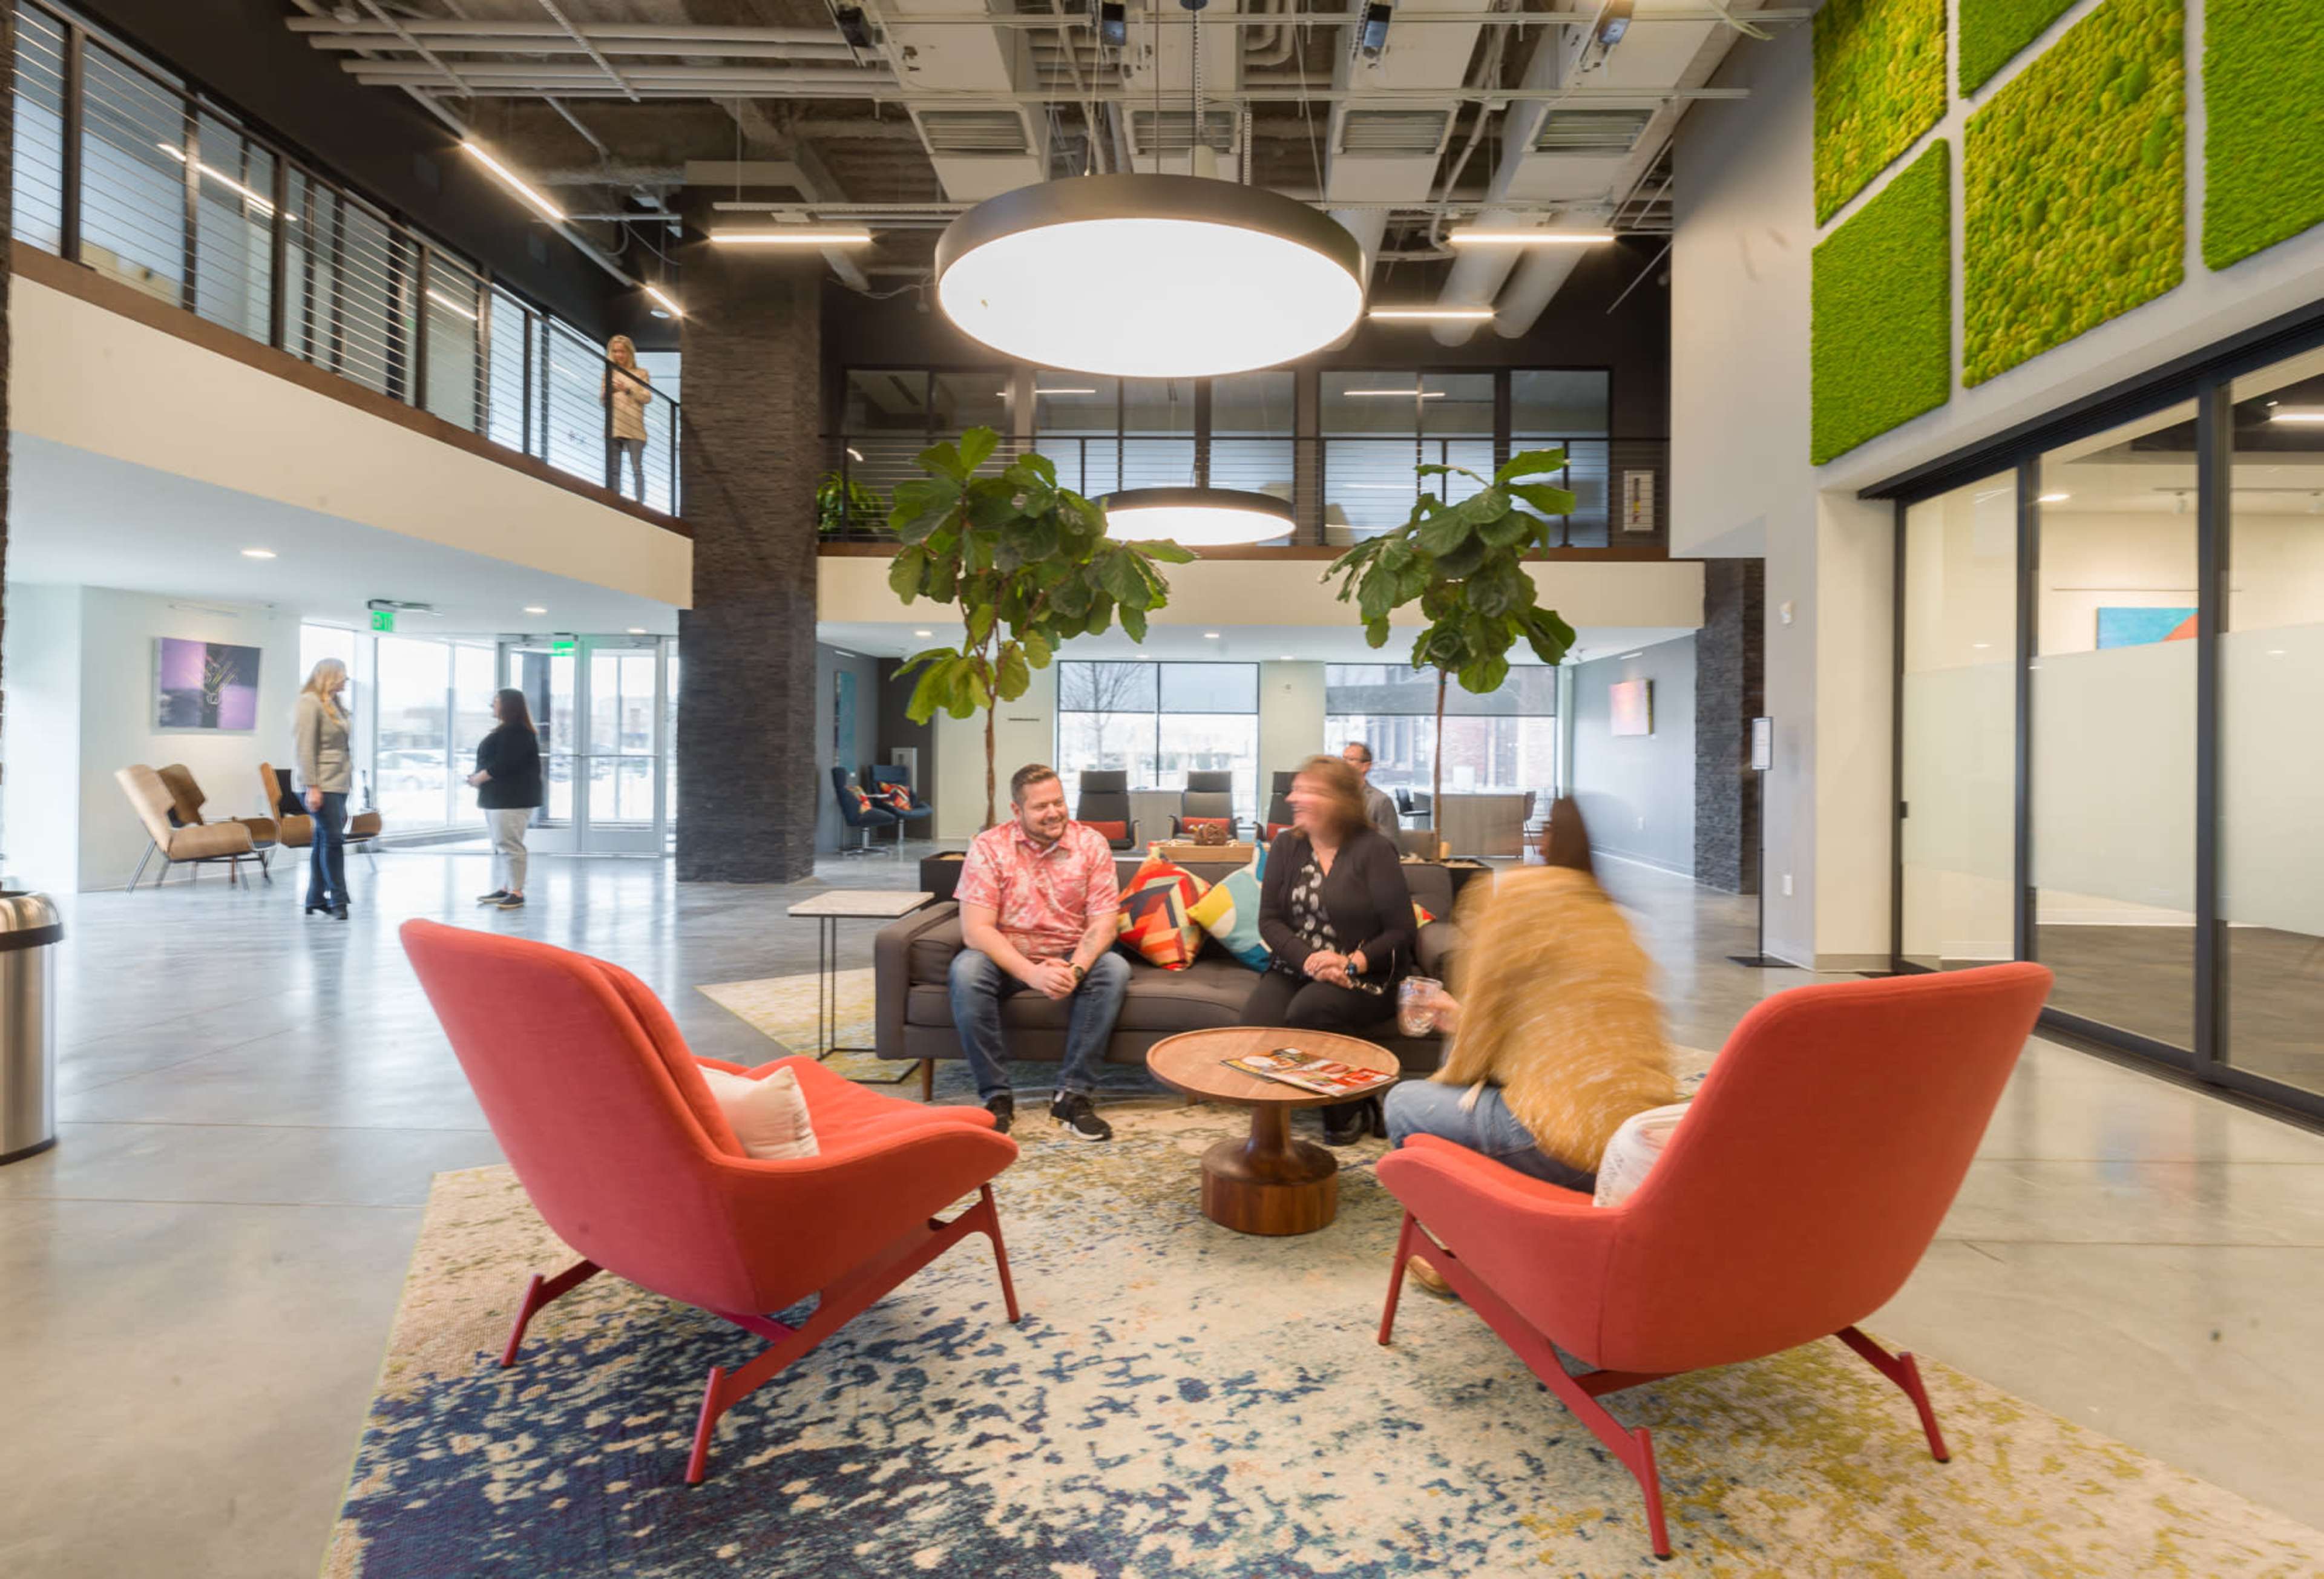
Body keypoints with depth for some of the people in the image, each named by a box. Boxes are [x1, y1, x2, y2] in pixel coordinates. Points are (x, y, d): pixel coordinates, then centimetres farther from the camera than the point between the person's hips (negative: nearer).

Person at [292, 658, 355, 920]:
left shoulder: (334, 704, 19)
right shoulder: (309, 702, -8)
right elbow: (305, 748, -14)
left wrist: (348, 783, 15)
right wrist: (312, 787, -18)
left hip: (338, 785, 8)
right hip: (322, 786, -8)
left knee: (323, 840, 11)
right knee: (333, 839, -10)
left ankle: (316, 899, 17)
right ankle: (338, 901, -7)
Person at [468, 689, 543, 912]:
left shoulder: (516, 733, -15)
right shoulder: (505, 731, 20)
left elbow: (504, 764, -22)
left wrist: (479, 778, -11)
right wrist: (479, 777, 7)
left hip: (511, 799, -11)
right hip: (499, 797, 11)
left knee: (509, 845, -10)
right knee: (499, 844, 13)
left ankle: (517, 893, -8)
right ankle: (503, 889, 18)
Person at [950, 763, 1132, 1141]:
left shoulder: (1091, 844, -5)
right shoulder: (989, 848, -10)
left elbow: (1103, 922, -10)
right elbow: (975, 929, -18)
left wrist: (1075, 970, -30)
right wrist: (1032, 973, -32)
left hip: (1072, 958, 1)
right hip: (1007, 958, -1)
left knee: (1114, 969, -28)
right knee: (966, 970, -31)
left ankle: (1074, 1094, -21)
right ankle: (995, 1096, -19)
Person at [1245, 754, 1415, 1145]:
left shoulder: (1375, 849, -5)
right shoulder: (1286, 845, 8)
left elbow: (1401, 931, -6)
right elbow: (1269, 919, 1)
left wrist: (1353, 964, -22)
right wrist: (1308, 960, -17)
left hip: (1365, 976, -3)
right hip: (1295, 968, 4)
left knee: (1308, 1010, -33)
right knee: (1256, 1023, -26)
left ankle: (1350, 1109, -8)